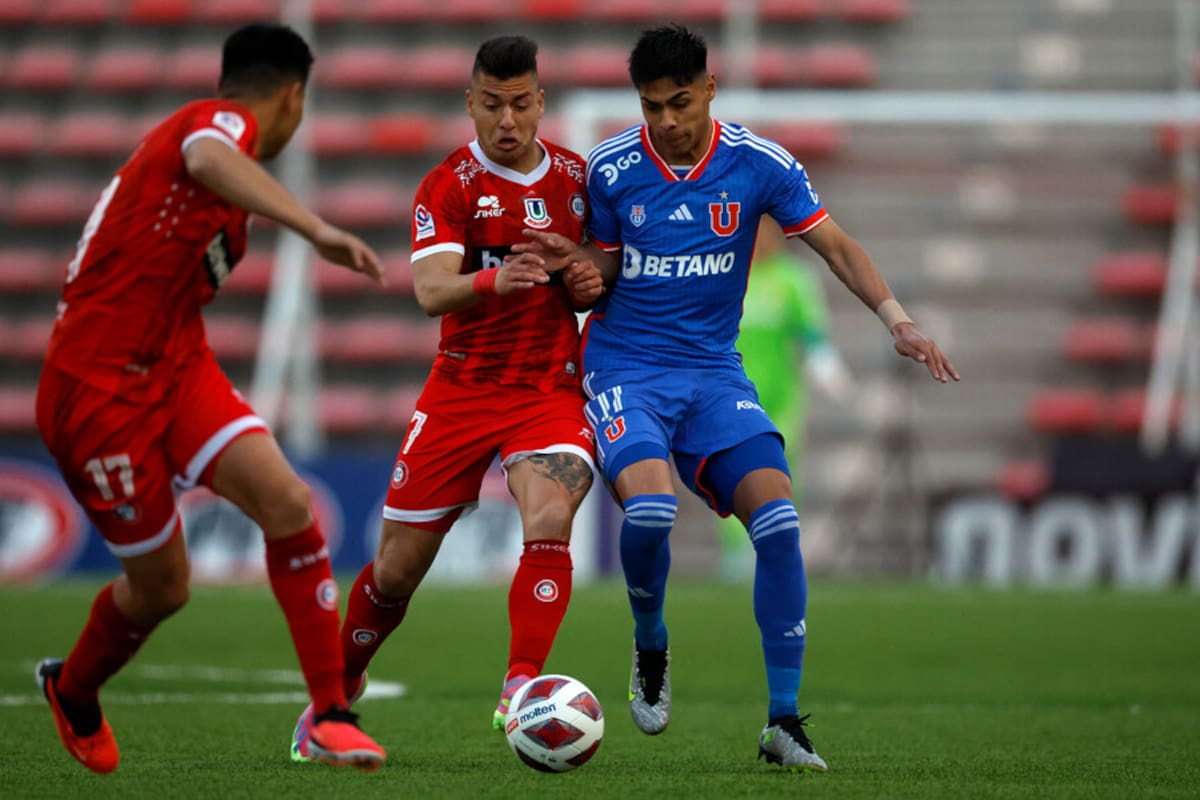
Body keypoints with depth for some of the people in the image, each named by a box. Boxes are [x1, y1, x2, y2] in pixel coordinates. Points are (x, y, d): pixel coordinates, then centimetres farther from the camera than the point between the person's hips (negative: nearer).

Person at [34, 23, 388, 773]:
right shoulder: (225, 121, -11)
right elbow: (206, 158, -38)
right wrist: (317, 229, -46)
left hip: (176, 367, 8)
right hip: (97, 392, -8)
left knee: (288, 500, -15)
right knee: (160, 587, 4)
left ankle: (331, 712, -13)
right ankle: (74, 694, 36)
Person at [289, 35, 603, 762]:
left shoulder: (574, 177, 5)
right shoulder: (449, 187, -7)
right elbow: (431, 293, -22)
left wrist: (591, 285, -6)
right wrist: (493, 280, -43)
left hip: (552, 391, 1)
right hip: (462, 391, -1)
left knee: (550, 522, -28)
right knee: (398, 567, 3)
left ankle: (521, 691, -24)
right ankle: (336, 691, 27)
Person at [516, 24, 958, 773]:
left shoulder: (759, 165, -5)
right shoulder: (610, 168, -4)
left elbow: (836, 245, -3)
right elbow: (608, 264, 9)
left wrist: (898, 319, -16)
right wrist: (572, 259, -15)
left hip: (713, 372, 2)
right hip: (626, 367, -2)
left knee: (778, 518, -18)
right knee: (650, 505, -29)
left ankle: (784, 718, -8)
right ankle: (651, 648, 3)